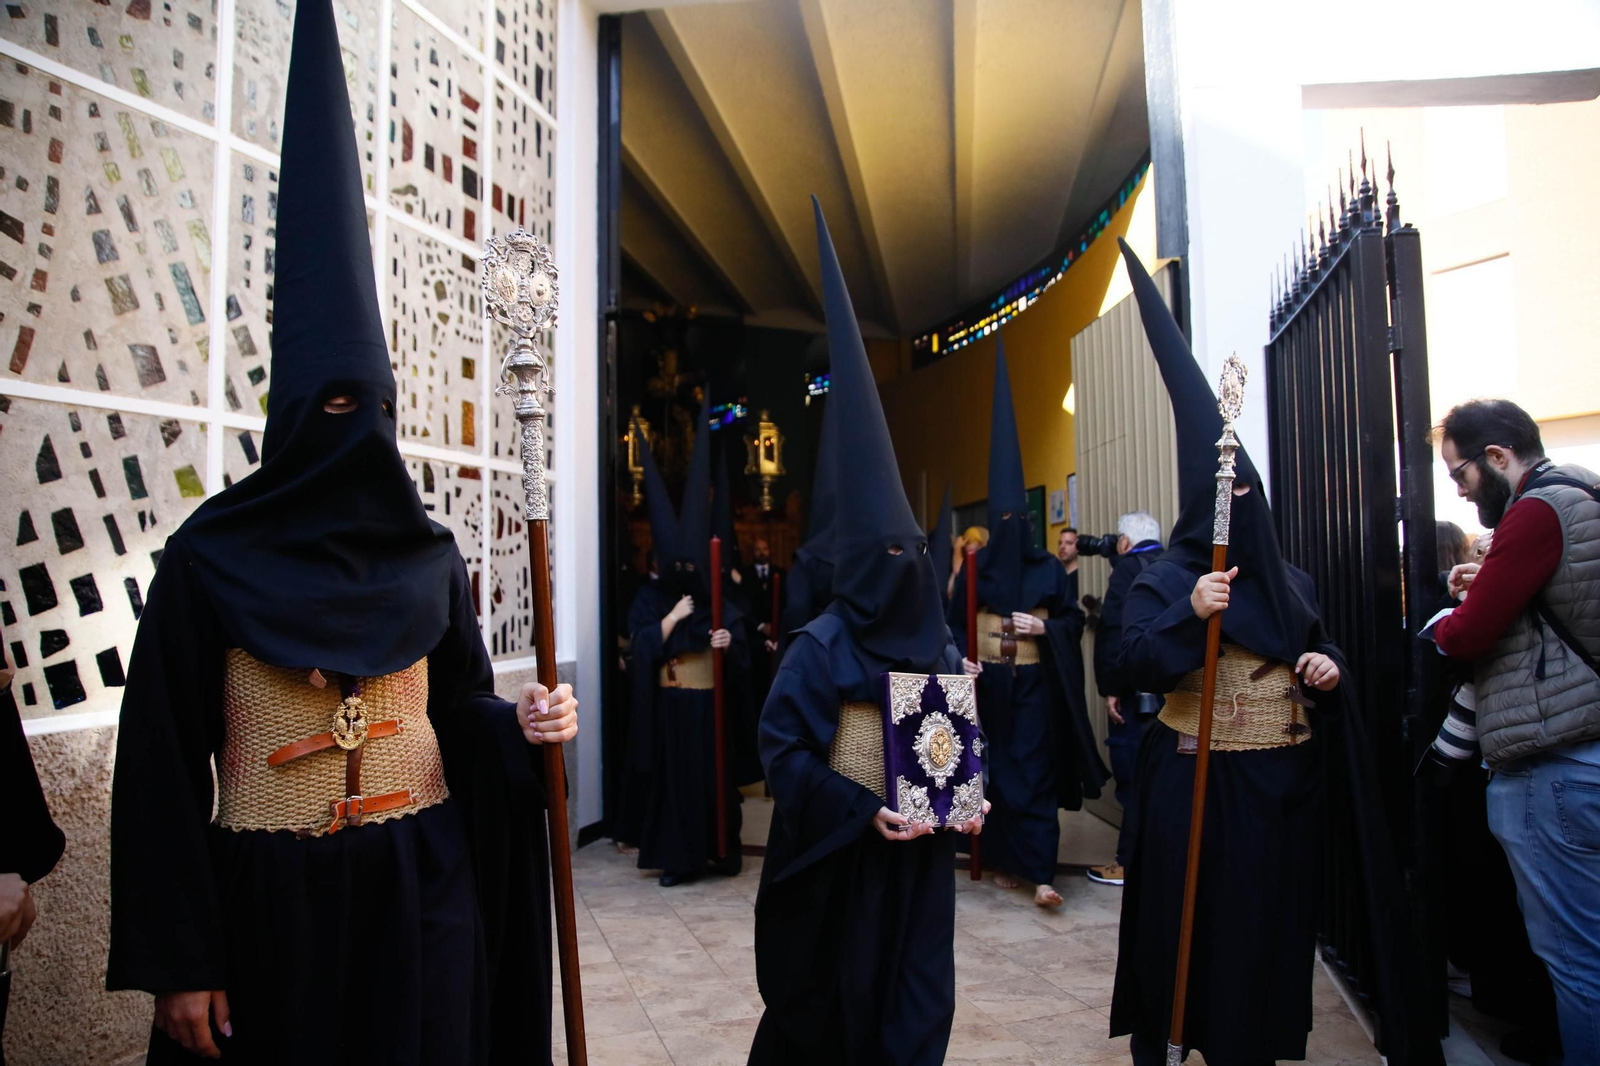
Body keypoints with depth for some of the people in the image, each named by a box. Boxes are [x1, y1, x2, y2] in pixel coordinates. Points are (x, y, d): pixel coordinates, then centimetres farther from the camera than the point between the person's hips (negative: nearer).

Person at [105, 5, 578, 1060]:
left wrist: (521, 725, -17)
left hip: (424, 885, 2)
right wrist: (178, 961, -7)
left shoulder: (430, 554, 1)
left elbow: (461, 705, 6)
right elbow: (163, 762, -6)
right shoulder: (209, 558, -6)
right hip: (269, 894, -2)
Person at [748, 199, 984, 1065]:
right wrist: (862, 811, -21)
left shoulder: (938, 646, 4)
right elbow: (782, 748, -14)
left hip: (920, 852, 5)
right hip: (839, 858, -5)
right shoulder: (821, 646, -12)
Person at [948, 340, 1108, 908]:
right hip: (989, 684, 1)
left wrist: (1044, 628, -13)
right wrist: (962, 659, -13)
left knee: (1036, 771, -4)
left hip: (1035, 684, -1)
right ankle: (1003, 860, 19)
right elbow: (954, 623, 4)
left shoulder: (1049, 568, 2)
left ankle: (1041, 872, -2)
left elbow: (1075, 619, 6)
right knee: (995, 769, 6)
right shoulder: (975, 569, 2)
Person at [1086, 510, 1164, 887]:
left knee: (1133, 776, -1)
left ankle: (1131, 862, 4)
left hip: (1137, 690, -7)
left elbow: (1114, 630, -18)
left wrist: (1110, 688, -14)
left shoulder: (1128, 569, -10)